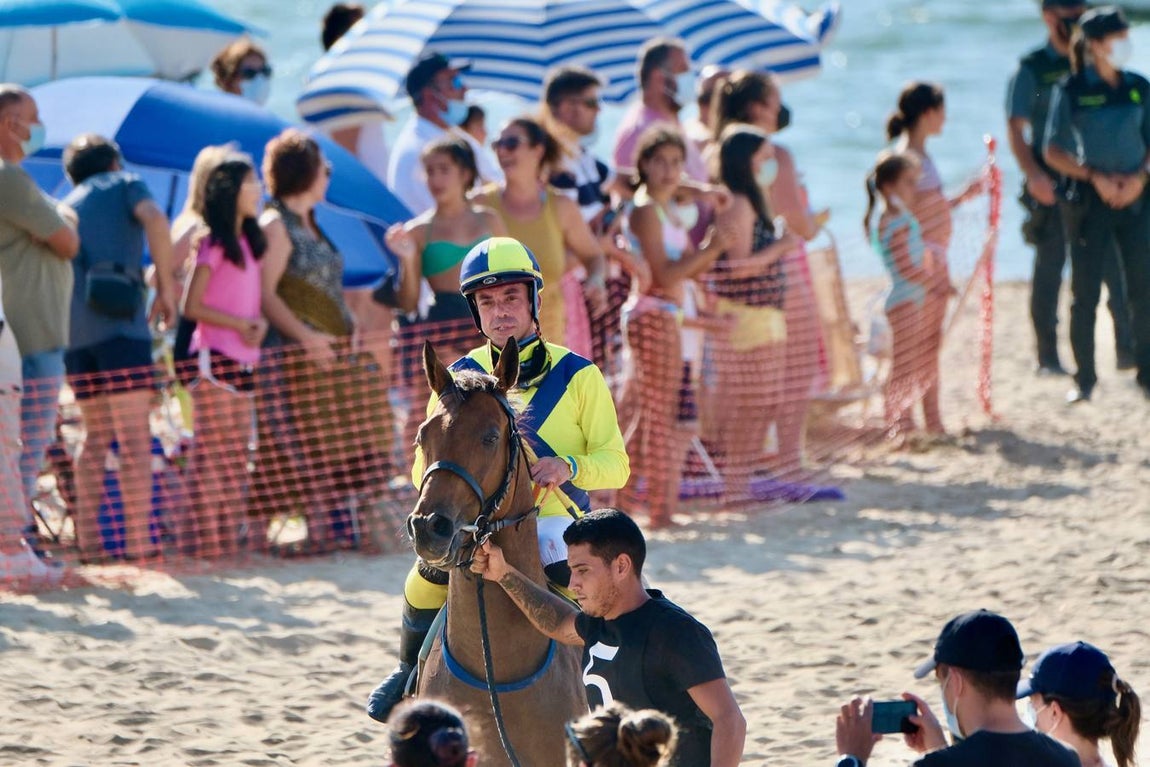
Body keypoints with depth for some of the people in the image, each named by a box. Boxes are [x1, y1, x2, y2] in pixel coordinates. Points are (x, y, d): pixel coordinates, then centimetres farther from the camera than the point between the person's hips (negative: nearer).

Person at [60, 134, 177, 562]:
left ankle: (87, 541, 9)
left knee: (96, 437, 15)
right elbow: (154, 220, -9)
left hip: (74, 335, 6)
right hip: (120, 324, -6)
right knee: (135, 438, -7)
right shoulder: (124, 184, 12)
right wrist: (166, 285, -4)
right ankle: (138, 542, -13)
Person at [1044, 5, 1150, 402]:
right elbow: (1053, 151, -2)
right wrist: (1095, 177, -13)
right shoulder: (1071, 90, -2)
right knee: (1085, 294, 0)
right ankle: (1084, 377, 10)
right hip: (1087, 201, -2)